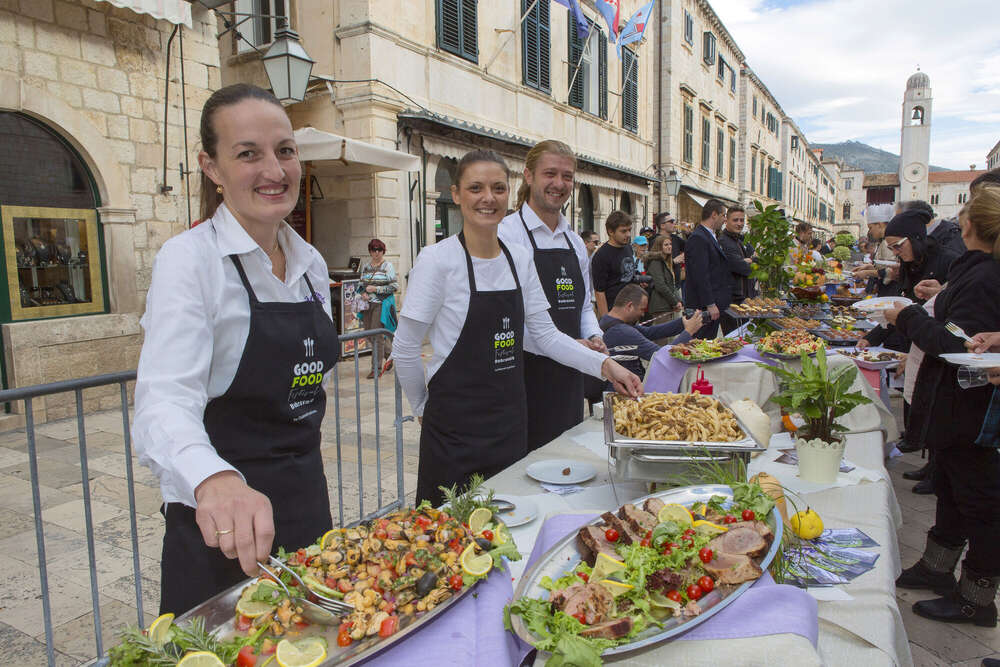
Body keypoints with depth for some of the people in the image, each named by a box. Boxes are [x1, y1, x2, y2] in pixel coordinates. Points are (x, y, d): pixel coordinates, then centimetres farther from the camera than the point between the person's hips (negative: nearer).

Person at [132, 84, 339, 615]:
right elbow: (164, 402, -30)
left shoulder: (312, 263, 5)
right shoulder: (189, 260, -17)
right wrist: (215, 481, -48)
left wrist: (303, 474, 16)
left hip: (307, 497, 7)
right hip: (224, 529, -6)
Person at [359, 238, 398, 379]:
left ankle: (376, 368, 1)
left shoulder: (387, 266, -4)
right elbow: (362, 284, 22)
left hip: (382, 304, -6)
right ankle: (389, 354, 33)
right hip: (368, 304, 6)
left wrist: (375, 289, -15)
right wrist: (363, 293, 0)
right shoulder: (366, 266, 12)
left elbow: (395, 287, -9)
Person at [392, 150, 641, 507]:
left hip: (510, 423, 5)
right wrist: (425, 408, 0)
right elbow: (405, 349, -9)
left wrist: (604, 364, -4)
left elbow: (545, 335, 6)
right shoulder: (438, 259, -13)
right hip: (455, 426, -5)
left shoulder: (520, 259, 4)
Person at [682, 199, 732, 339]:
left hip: (714, 303, 10)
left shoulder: (711, 237, 18)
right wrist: (710, 304, -21)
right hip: (702, 306, -10)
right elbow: (700, 275, -20)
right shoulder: (698, 238, -15)